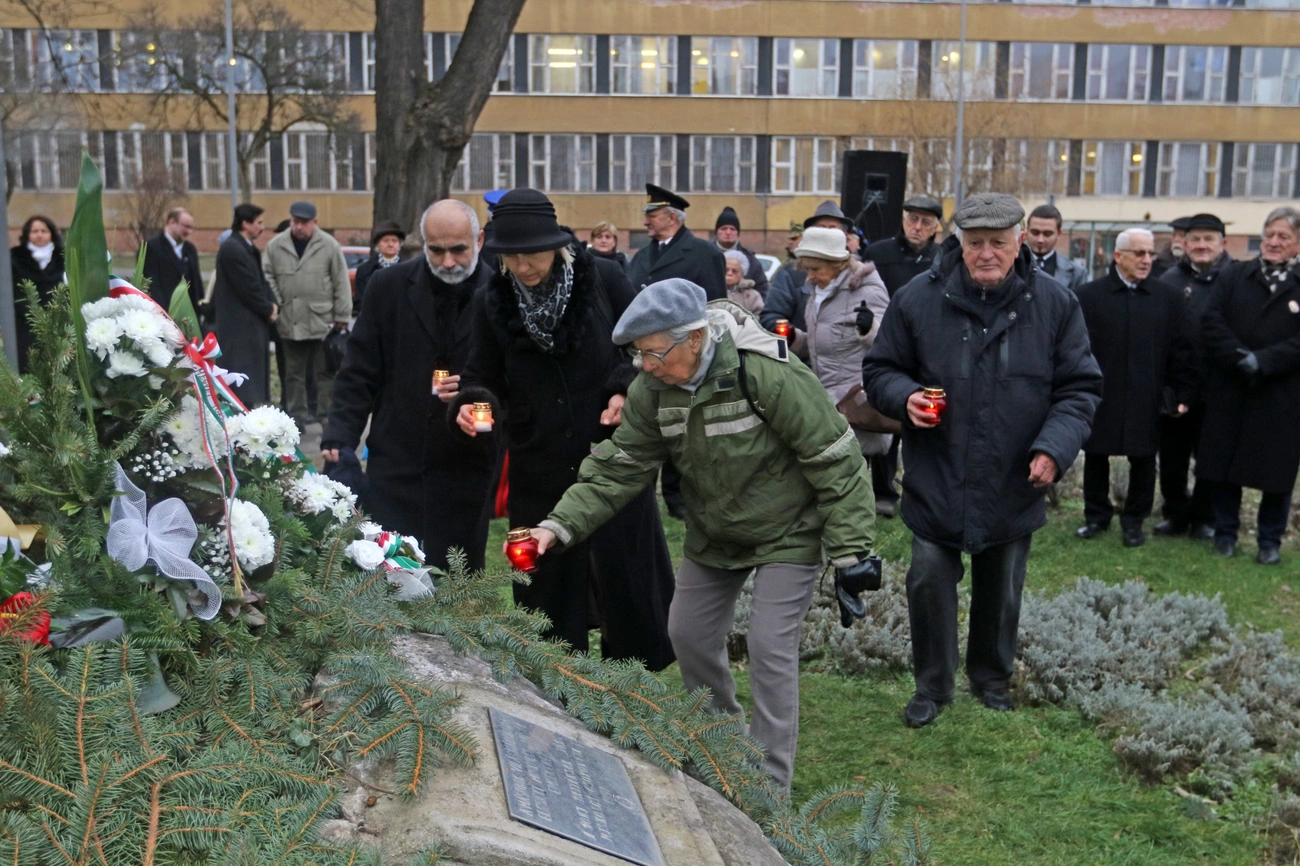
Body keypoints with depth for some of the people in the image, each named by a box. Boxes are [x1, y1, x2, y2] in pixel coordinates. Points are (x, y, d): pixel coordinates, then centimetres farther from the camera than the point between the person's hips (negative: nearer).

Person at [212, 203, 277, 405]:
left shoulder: (247, 248, 16)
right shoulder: (232, 249, -15)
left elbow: (260, 281, 18)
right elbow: (248, 288, -17)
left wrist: (272, 305, 1)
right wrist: (268, 310, -7)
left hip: (252, 324, 10)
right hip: (240, 327, -10)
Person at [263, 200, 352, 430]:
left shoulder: (329, 246, -5)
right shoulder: (275, 246, 3)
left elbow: (341, 283, -4)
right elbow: (268, 278, 8)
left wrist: (342, 317, -5)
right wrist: (275, 306, -4)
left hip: (322, 321, -3)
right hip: (290, 323, 3)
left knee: (325, 372, 5)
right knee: (294, 373, 12)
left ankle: (327, 415, 13)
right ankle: (297, 415, 21)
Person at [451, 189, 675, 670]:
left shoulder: (604, 279, -6)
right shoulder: (490, 301, 0)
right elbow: (483, 374, 4)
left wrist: (626, 390, -12)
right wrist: (473, 403, -18)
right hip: (539, 469, 2)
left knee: (625, 571, 7)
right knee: (547, 587, 9)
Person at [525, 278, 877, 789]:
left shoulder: (768, 374, -31)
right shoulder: (652, 389, -12)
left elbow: (834, 459, -25)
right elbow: (619, 467, -9)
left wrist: (850, 548, -22)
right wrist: (560, 526, -22)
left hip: (787, 532, -6)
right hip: (713, 533, 7)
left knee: (770, 646, -11)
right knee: (689, 634, 13)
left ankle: (770, 783, 7)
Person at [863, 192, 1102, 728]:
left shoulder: (1055, 303, -4)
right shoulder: (918, 299, -6)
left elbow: (1080, 387, 0)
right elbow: (879, 370, 4)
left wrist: (1055, 448, -16)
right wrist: (905, 396, -19)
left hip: (1014, 485, 1)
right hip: (936, 482, -1)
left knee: (1001, 592, 16)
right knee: (929, 582, 2)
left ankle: (991, 676, 39)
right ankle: (932, 686, 22)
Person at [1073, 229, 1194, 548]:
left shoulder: (1169, 297, 3)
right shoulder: (1088, 295, -3)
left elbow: (1181, 350, 3)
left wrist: (1182, 394, 0)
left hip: (1147, 399, 1)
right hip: (1099, 396, -1)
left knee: (1143, 460, 9)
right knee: (1095, 458, 11)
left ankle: (1134, 520, 24)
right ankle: (1096, 515, 27)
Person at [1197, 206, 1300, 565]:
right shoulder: (1233, 276, 7)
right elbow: (1212, 323, -2)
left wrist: (1263, 361, -18)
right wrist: (1239, 358, -15)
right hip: (1229, 390, 2)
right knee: (1224, 461, 7)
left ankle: (1270, 540, 17)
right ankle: (1225, 532, 21)